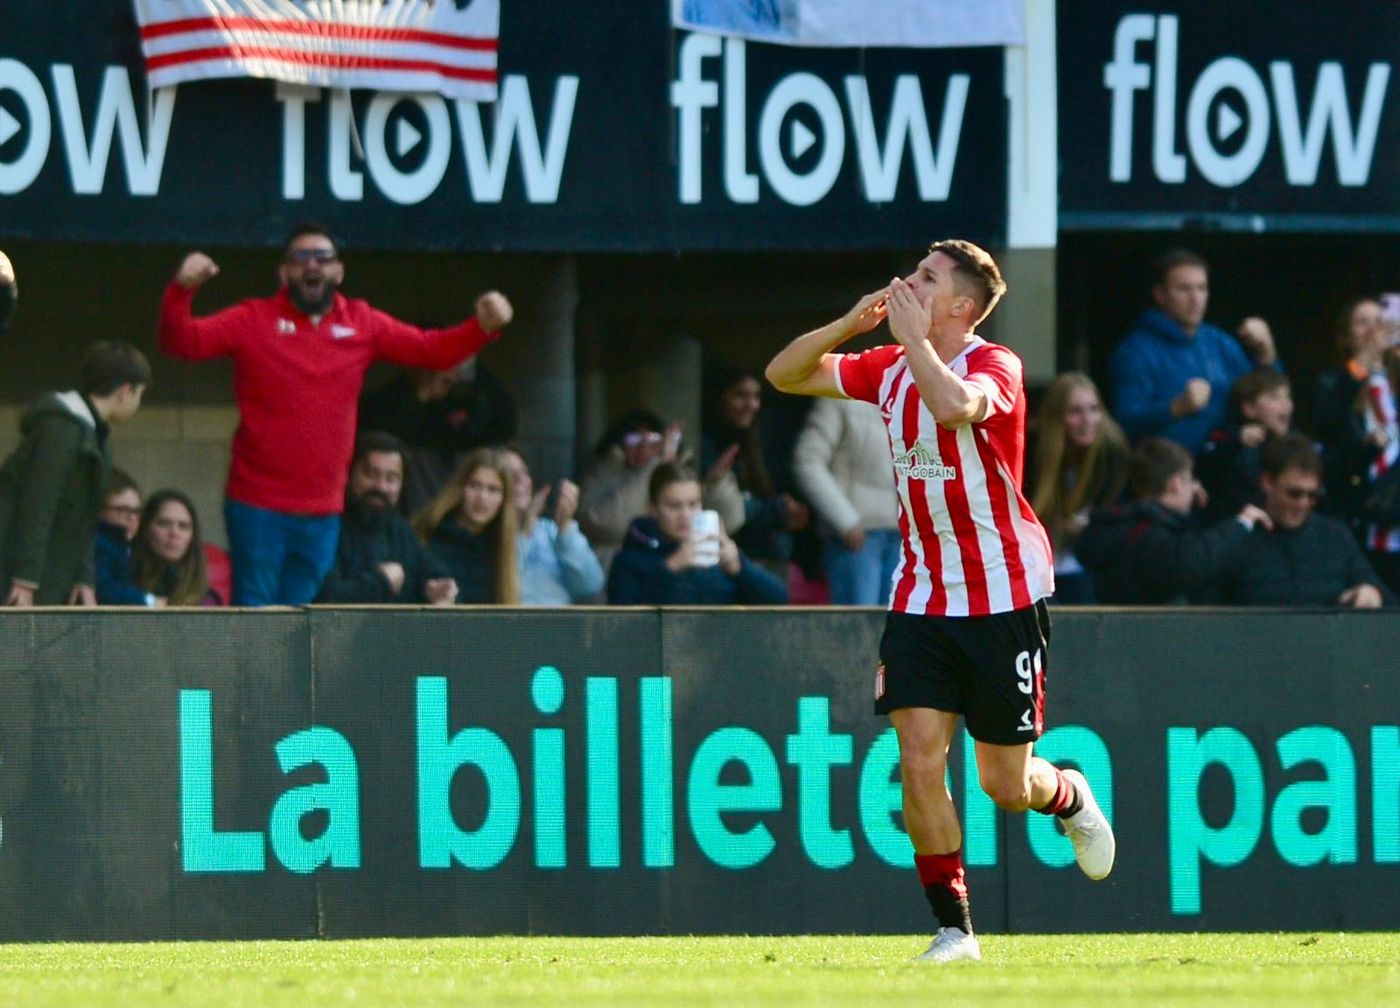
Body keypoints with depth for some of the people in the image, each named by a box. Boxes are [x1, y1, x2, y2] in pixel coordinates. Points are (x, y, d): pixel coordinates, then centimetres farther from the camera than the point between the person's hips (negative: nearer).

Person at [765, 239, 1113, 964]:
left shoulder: (994, 365, -15)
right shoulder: (890, 367, 5)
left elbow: (957, 407, -38)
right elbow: (785, 374, 8)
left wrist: (914, 335, -26)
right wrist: (853, 322, -6)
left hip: (1003, 597, -5)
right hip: (921, 597, 5)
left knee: (1006, 787, 3)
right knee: (919, 762, -10)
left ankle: (1071, 798, 39)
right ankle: (954, 928, -1)